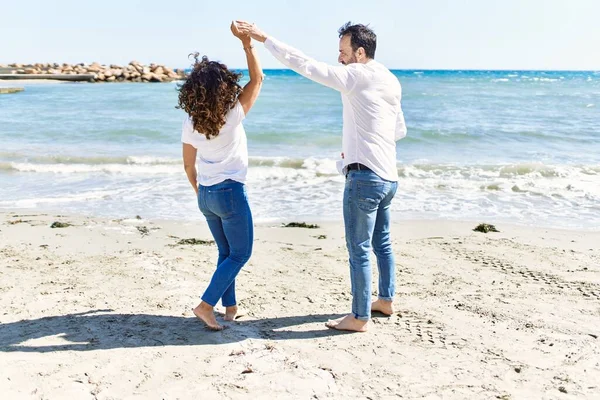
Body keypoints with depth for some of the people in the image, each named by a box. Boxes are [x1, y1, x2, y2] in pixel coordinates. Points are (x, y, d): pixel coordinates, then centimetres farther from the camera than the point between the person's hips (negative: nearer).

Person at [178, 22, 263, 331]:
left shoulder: (190, 123, -3)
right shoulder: (232, 115, -17)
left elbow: (189, 166, 7)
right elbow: (257, 79, -9)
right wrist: (246, 42, -11)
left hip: (206, 194, 6)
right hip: (230, 193, -6)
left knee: (226, 252, 19)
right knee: (240, 254, 6)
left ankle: (230, 306, 24)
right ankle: (207, 304, -2)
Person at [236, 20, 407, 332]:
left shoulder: (357, 75, -12)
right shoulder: (391, 81, 13)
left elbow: (305, 65, -14)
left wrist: (264, 38, -9)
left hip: (364, 176, -9)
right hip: (388, 176, 9)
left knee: (359, 250, -1)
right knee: (381, 242, 21)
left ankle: (359, 318, 7)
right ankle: (386, 300, 35)